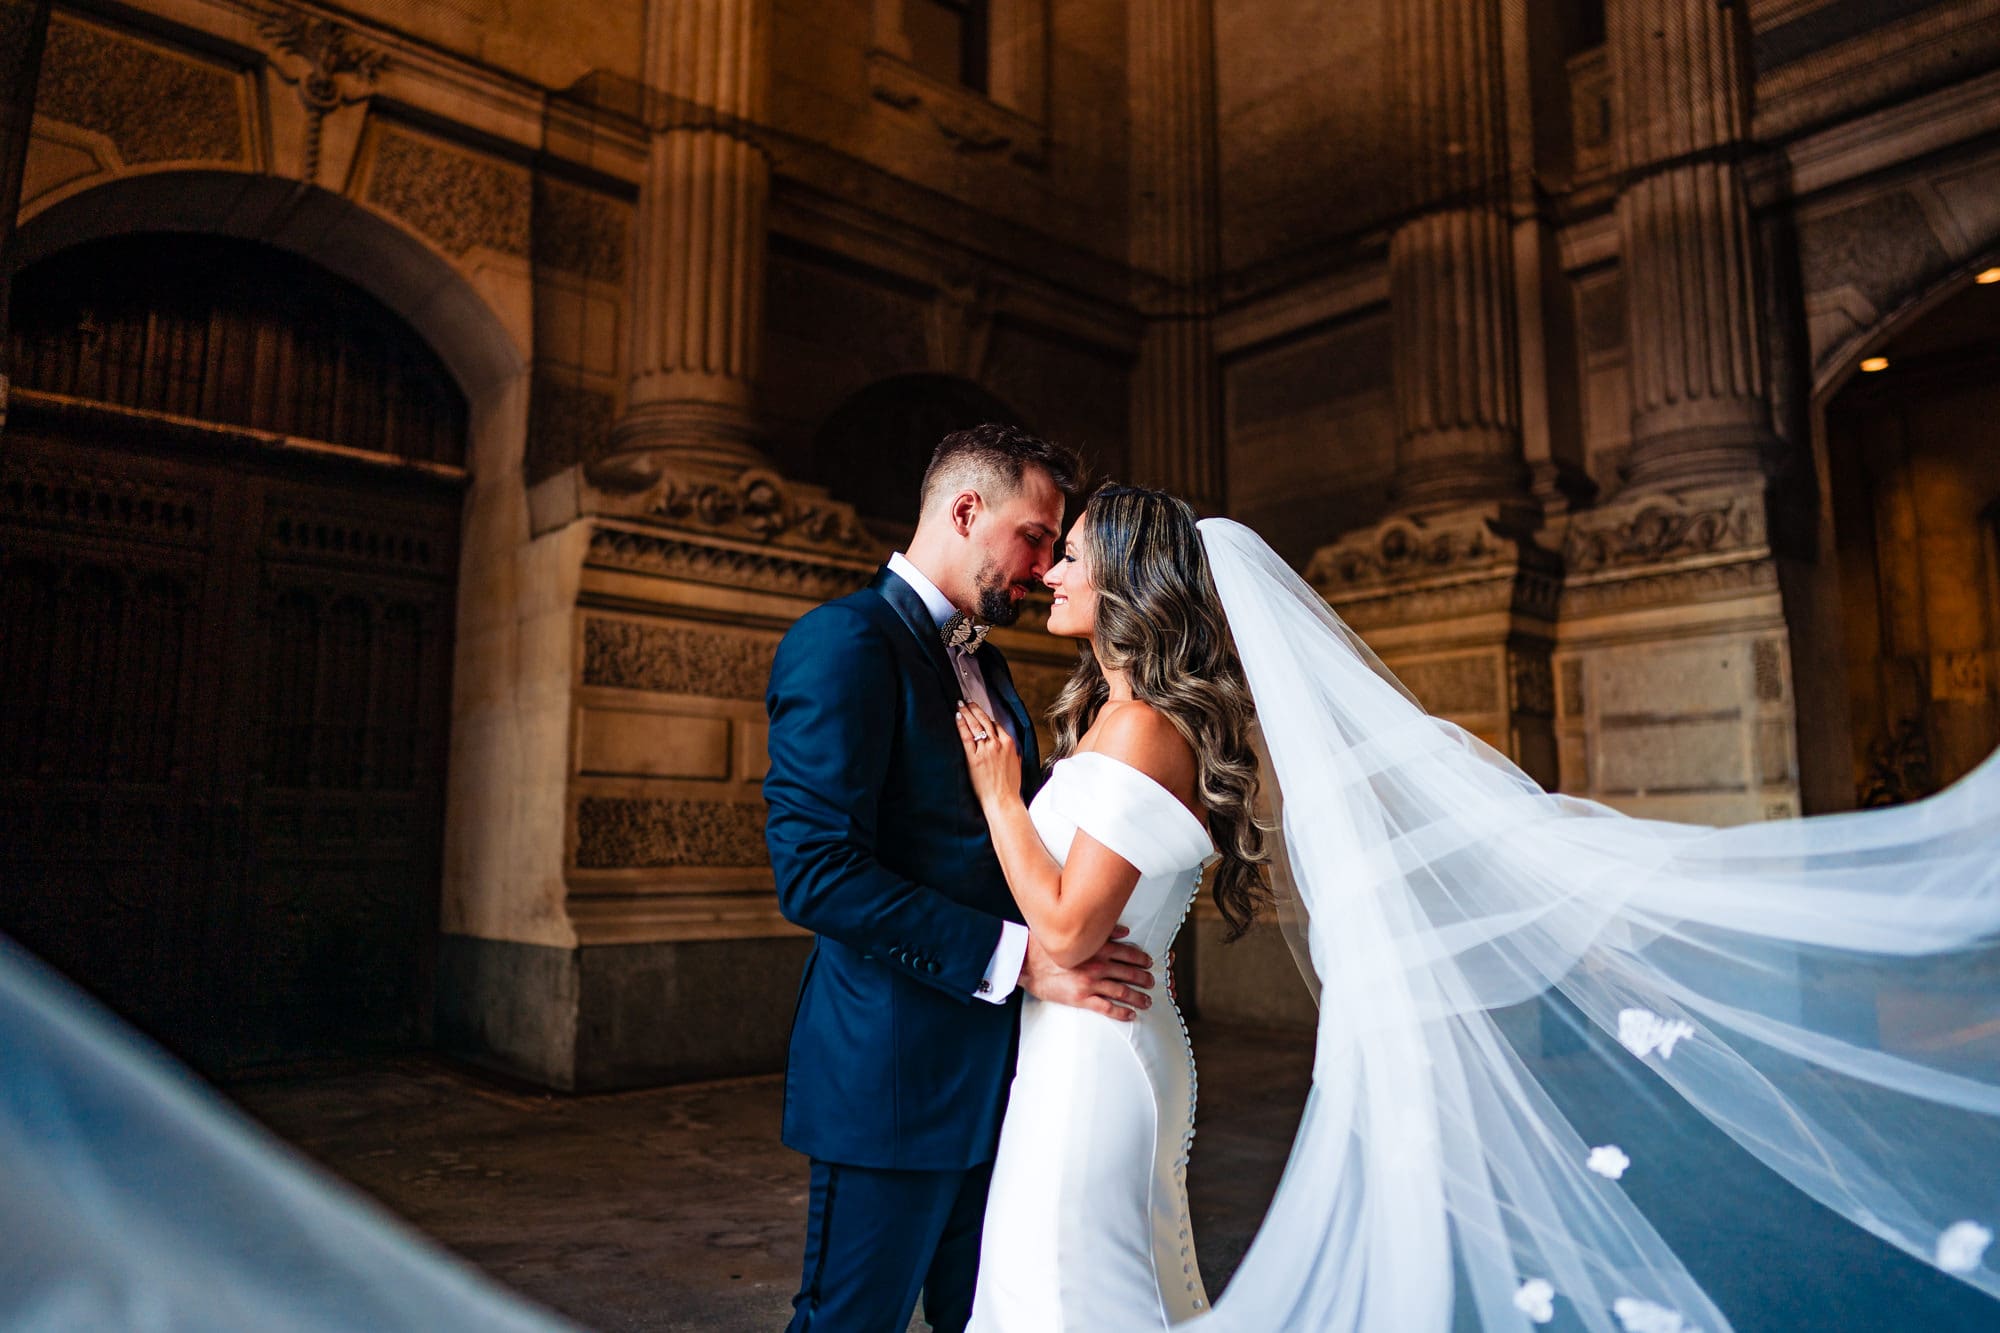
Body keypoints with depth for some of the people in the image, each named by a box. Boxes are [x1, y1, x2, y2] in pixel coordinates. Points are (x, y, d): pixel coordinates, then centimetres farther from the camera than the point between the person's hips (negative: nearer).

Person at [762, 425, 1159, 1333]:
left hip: (989, 1067, 9)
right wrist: (1015, 956, -25)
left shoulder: (985, 664, 15)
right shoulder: (844, 643, -15)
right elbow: (816, 873, -23)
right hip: (892, 1071, -9)